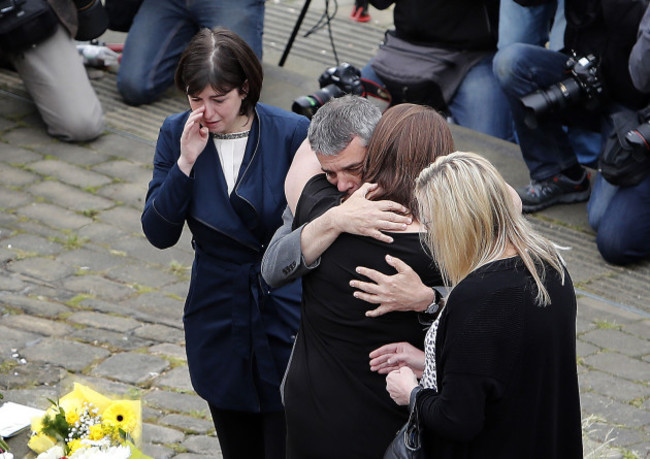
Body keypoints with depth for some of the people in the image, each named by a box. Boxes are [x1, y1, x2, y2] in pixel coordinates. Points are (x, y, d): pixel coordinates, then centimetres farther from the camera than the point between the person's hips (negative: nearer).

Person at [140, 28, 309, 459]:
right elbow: (159, 234, -8)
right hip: (218, 323, 3)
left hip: (286, 321, -3)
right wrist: (186, 162, -19)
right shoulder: (177, 134, -5)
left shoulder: (292, 133, -13)